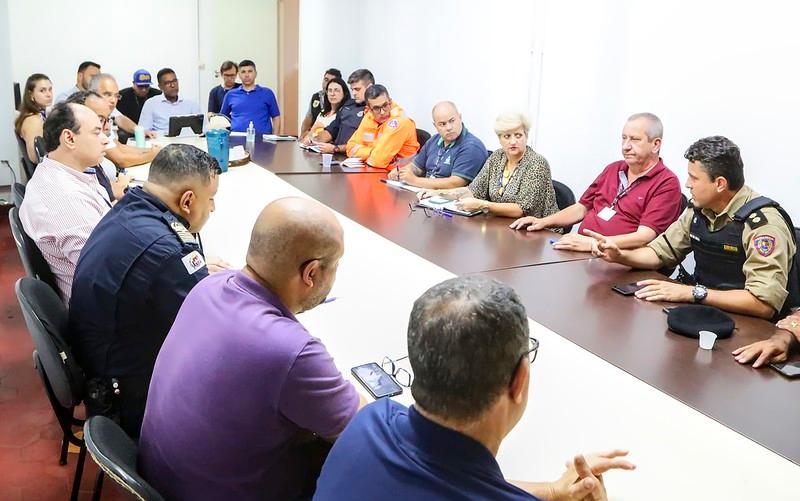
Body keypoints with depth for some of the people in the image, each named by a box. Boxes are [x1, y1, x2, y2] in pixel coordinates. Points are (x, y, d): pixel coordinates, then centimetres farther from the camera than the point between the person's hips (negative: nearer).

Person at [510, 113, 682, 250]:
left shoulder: (666, 183, -4)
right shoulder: (613, 169, 20)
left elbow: (644, 237, -16)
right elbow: (582, 207, 26)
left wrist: (592, 243, -27)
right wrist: (543, 221, 9)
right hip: (580, 249, 7)